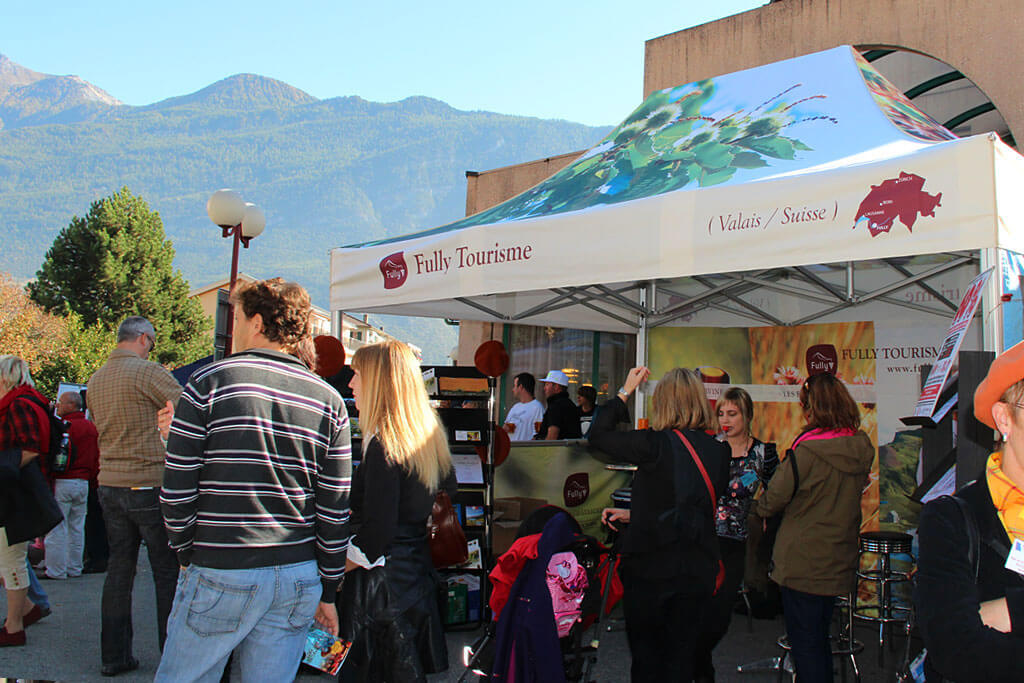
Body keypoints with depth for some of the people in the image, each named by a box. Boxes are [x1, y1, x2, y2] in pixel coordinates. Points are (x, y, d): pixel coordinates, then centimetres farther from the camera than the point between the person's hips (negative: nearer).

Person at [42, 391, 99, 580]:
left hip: (62, 481, -7)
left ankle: (56, 570, 3)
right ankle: (75, 568, 17)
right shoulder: (91, 428, 11)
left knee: (56, 529, 0)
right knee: (77, 528, 12)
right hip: (83, 483, 7)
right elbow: (96, 458, 14)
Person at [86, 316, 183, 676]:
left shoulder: (95, 380, 10)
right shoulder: (147, 371, -13)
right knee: (167, 572, 3)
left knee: (118, 569, 13)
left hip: (110, 485, 7)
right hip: (149, 485, -7)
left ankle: (114, 656, 19)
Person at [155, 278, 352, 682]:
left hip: (221, 574, -3)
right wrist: (327, 591, 12)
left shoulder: (208, 383, -6)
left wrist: (187, 553, 10)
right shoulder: (329, 402, 3)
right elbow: (335, 512, 3)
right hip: (298, 578, 4)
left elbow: (177, 490, -6)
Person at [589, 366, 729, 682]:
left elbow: (597, 433, -5)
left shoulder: (655, 445, -18)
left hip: (651, 567, -4)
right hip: (698, 570, 4)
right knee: (681, 655, 16)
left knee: (645, 650, 13)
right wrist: (634, 515, 18)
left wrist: (625, 390, 4)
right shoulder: (719, 452, -2)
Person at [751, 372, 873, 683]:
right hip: (839, 563, 7)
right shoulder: (862, 450, -1)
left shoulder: (807, 450, -21)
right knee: (820, 638, 21)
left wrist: (757, 512, 9)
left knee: (804, 642, 5)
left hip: (803, 564, -6)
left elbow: (775, 497, -12)